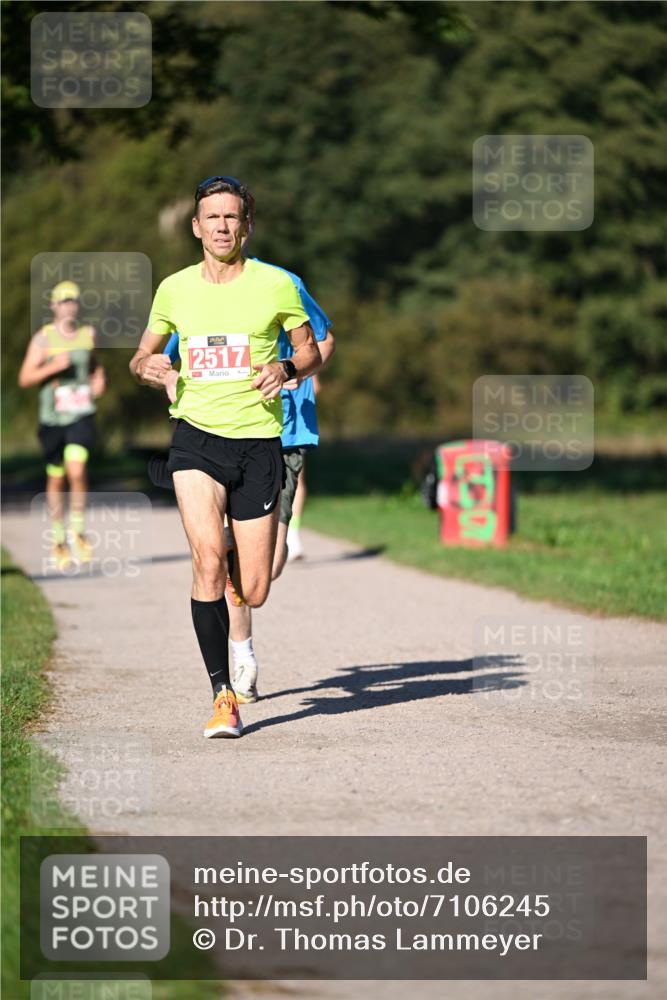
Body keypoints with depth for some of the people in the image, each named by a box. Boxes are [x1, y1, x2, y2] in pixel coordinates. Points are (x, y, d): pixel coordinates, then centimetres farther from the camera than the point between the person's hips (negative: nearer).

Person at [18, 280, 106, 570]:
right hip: (52, 418, -1)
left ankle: (78, 530, -4)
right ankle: (58, 540, 22)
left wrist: (99, 379, 9)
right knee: (55, 479, 8)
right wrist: (54, 366, -19)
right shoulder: (42, 337, -2)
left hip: (82, 415, 1)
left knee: (77, 471, -20)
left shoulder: (88, 334, 8)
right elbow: (24, 379, -6)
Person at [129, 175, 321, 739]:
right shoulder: (175, 289, 7)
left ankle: (240, 603, 38)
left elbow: (312, 352, 11)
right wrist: (148, 368, -3)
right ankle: (223, 695, -14)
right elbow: (141, 357, 20)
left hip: (259, 442, 0)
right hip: (196, 438, 0)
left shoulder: (276, 285, 1)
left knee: (253, 592, -2)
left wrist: (288, 368, -11)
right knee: (208, 559, -22)